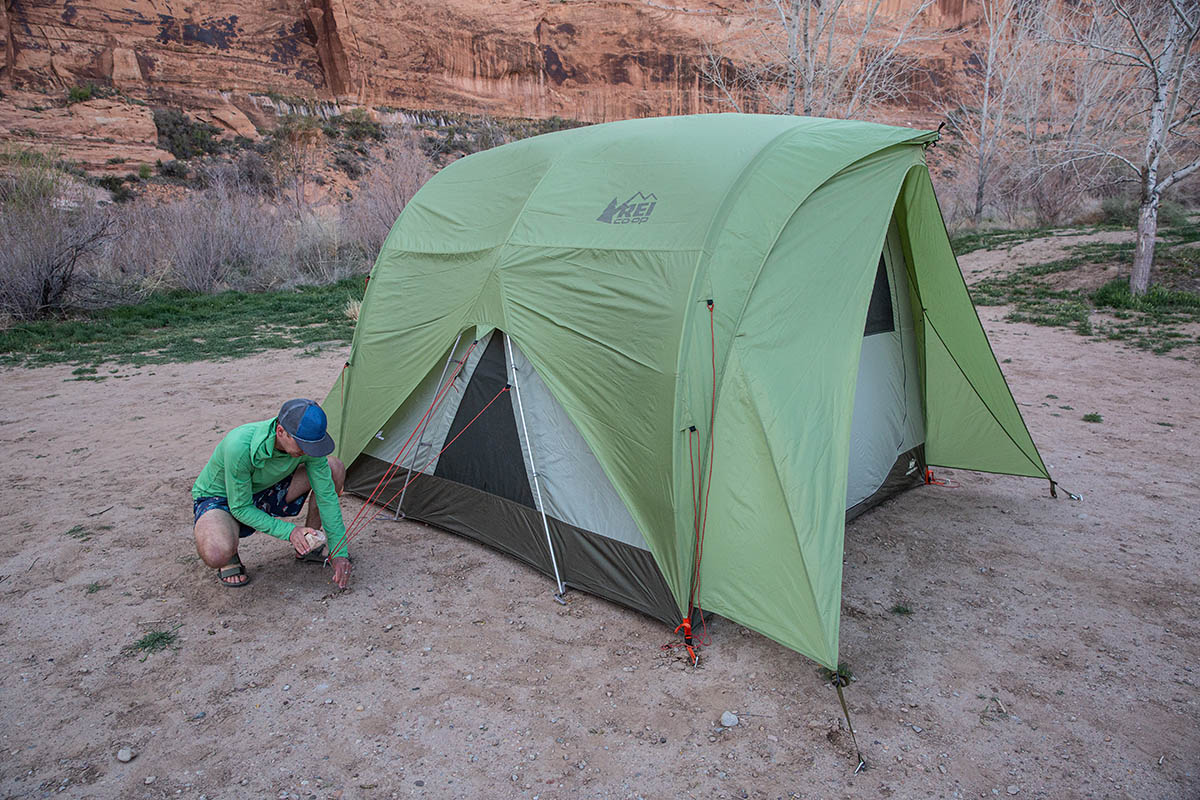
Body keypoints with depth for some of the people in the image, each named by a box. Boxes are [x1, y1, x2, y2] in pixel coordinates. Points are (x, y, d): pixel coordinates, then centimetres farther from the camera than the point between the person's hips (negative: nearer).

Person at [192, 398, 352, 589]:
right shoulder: (239, 446, -38)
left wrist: (339, 553, -16)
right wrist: (289, 531, -34)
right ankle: (229, 557, 1)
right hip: (219, 498, -5)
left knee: (334, 468, -13)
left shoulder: (306, 442, -23)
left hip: (264, 491, 5)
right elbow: (240, 508, -26)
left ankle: (308, 546, 2)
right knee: (216, 555, -39)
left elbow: (326, 495, -15)